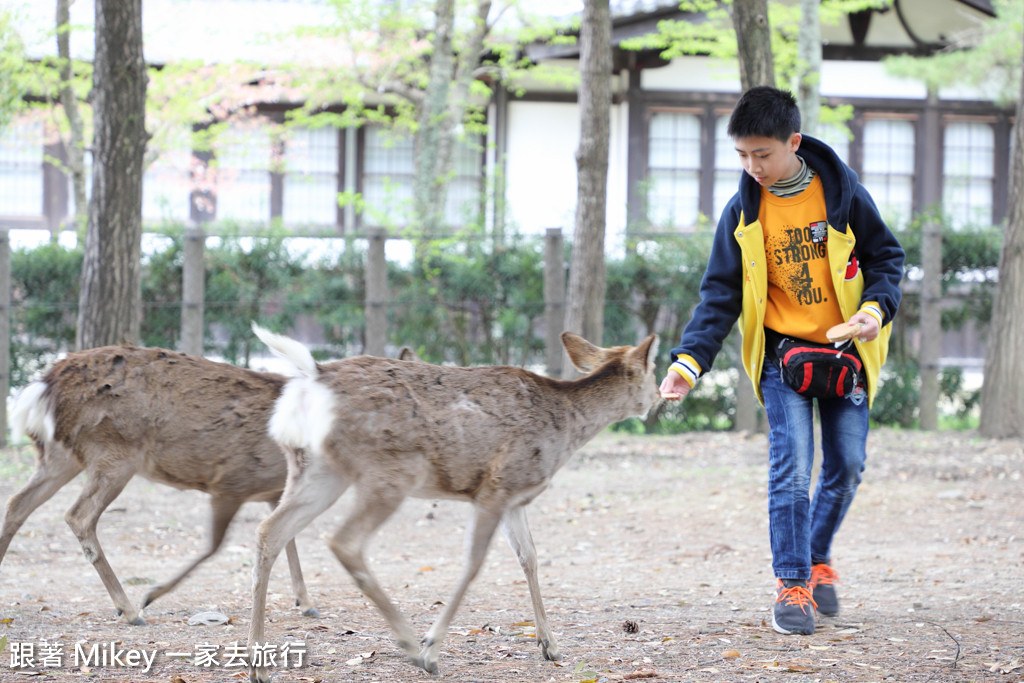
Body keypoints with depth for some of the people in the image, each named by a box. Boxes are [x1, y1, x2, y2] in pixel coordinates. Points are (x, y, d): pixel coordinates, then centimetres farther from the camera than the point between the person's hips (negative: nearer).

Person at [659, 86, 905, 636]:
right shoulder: (742, 213, -4)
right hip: (781, 351, -1)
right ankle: (793, 584, -7)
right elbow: (720, 294, -1)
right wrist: (690, 359, -13)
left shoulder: (841, 192, -6)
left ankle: (818, 556, 27)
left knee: (846, 465, 3)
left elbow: (885, 256, 4)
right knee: (791, 466, -13)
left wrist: (877, 307, -15)